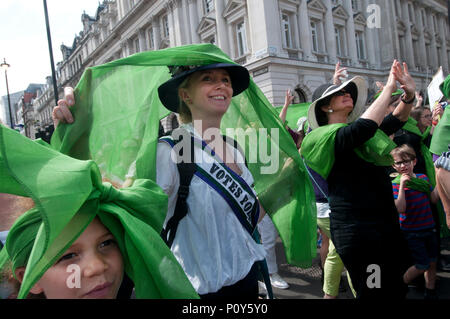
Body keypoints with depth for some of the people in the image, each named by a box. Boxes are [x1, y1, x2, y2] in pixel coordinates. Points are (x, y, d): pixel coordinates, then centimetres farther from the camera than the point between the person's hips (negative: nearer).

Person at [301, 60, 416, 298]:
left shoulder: (357, 132, 16)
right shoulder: (325, 137, -9)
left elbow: (397, 119, 15)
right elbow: (364, 127, -27)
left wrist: (409, 94, -4)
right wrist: (389, 87, -18)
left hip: (386, 224, 9)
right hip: (358, 231, -8)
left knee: (396, 290, 18)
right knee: (375, 292, -4)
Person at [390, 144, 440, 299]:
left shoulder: (423, 178, 3)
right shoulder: (395, 184, -13)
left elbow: (434, 199, 5)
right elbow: (400, 209, -22)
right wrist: (402, 185, -27)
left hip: (429, 228, 5)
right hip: (412, 232, -5)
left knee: (432, 263, 15)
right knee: (422, 266, -1)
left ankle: (430, 293, 34)